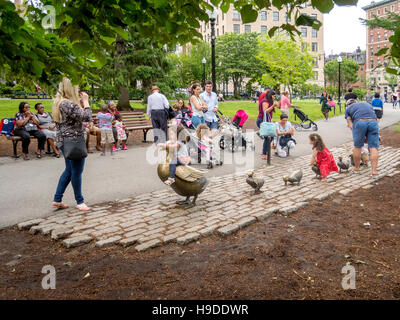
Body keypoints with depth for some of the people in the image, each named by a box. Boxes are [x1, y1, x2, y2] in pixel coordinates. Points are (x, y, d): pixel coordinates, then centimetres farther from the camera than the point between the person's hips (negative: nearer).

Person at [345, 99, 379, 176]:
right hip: (373, 122, 2)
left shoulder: (348, 109, 26)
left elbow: (350, 125, 14)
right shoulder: (367, 104, 37)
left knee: (357, 147, 12)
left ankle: (356, 168, 25)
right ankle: (374, 171, -3)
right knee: (373, 147, 2)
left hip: (359, 123, -2)